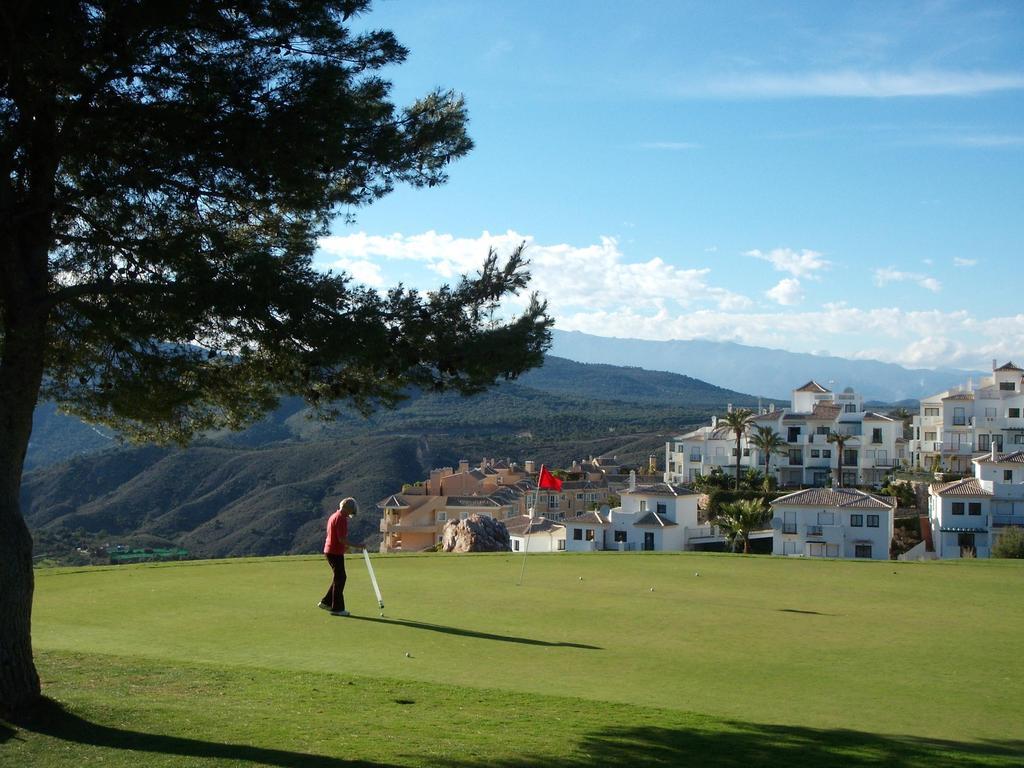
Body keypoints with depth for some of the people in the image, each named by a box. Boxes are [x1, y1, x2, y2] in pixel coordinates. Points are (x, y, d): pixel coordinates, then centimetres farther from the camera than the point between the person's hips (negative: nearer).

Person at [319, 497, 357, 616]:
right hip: (335, 553, -10)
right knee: (340, 579, -3)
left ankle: (326, 602, 21)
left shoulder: (333, 516, 15)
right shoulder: (341, 518, -17)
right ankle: (337, 608, 1)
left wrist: (345, 547, 23)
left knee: (339, 578, 18)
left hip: (329, 550, 10)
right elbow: (342, 539, -22)